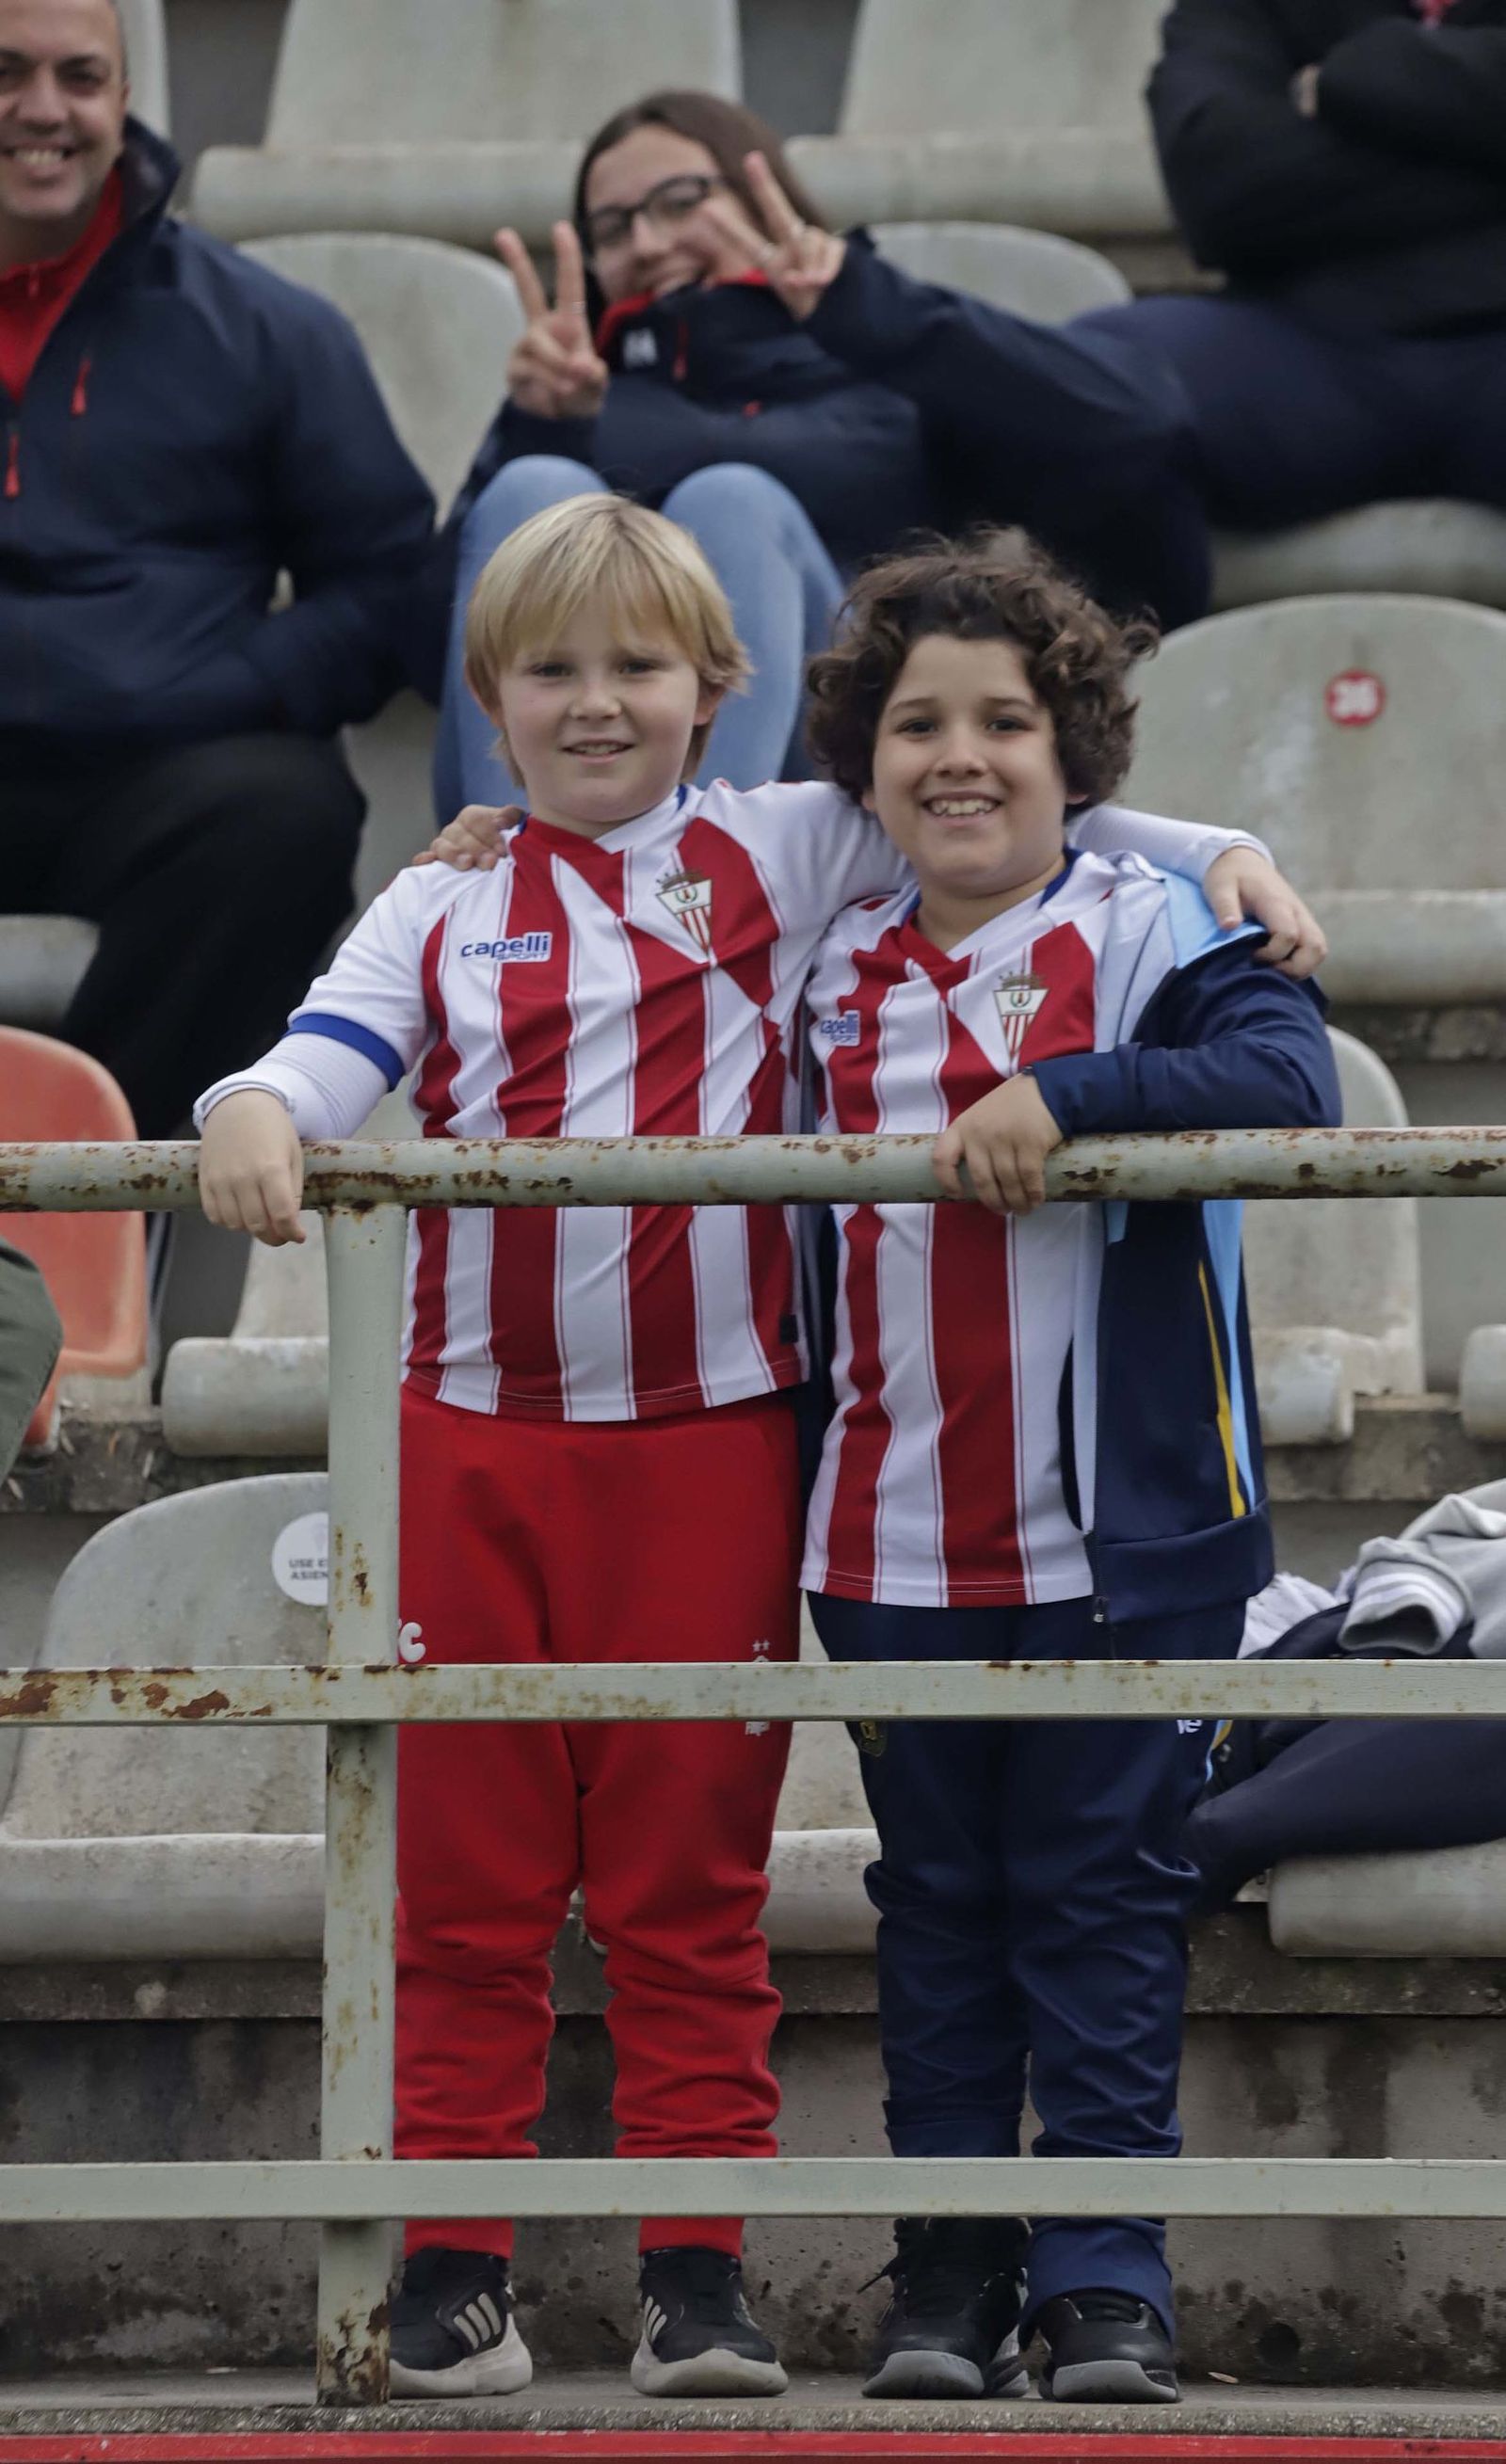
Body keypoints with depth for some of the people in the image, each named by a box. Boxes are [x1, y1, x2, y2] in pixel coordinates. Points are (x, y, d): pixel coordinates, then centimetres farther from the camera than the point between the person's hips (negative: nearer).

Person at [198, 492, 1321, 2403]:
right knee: (468, 1882, 3)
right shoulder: (441, 911, 10)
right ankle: (452, 2273, 7)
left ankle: (698, 2276, 6)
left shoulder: (782, 858, 9)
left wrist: (1221, 856, 0)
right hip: (478, 1441, 1)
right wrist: (256, 1112, -27)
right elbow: (332, 1052, -5)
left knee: (691, 1885, 2)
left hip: (705, 1445, -1)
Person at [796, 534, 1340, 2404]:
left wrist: (1066, 1093, -28)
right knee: (937, 1908, 9)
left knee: (1101, 1902, -1)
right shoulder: (834, 973, 11)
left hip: (1119, 1533, -4)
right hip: (894, 1539, 4)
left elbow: (1287, 1077, -21)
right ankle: (947, 2279, 14)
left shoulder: (1150, 930, -3)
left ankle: (1105, 2283, 3)